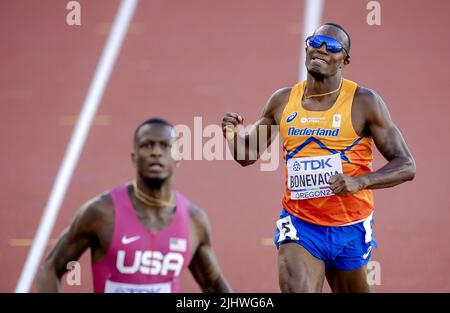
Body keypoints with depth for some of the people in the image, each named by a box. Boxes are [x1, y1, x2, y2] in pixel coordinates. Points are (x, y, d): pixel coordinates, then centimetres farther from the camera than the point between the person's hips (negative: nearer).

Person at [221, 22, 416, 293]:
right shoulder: (283, 101, 3)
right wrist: (235, 136, -10)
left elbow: (406, 166, -9)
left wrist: (360, 181, -26)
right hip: (299, 225, 1)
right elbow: (248, 155, 14)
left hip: (350, 229, -1)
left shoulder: (364, 102, -8)